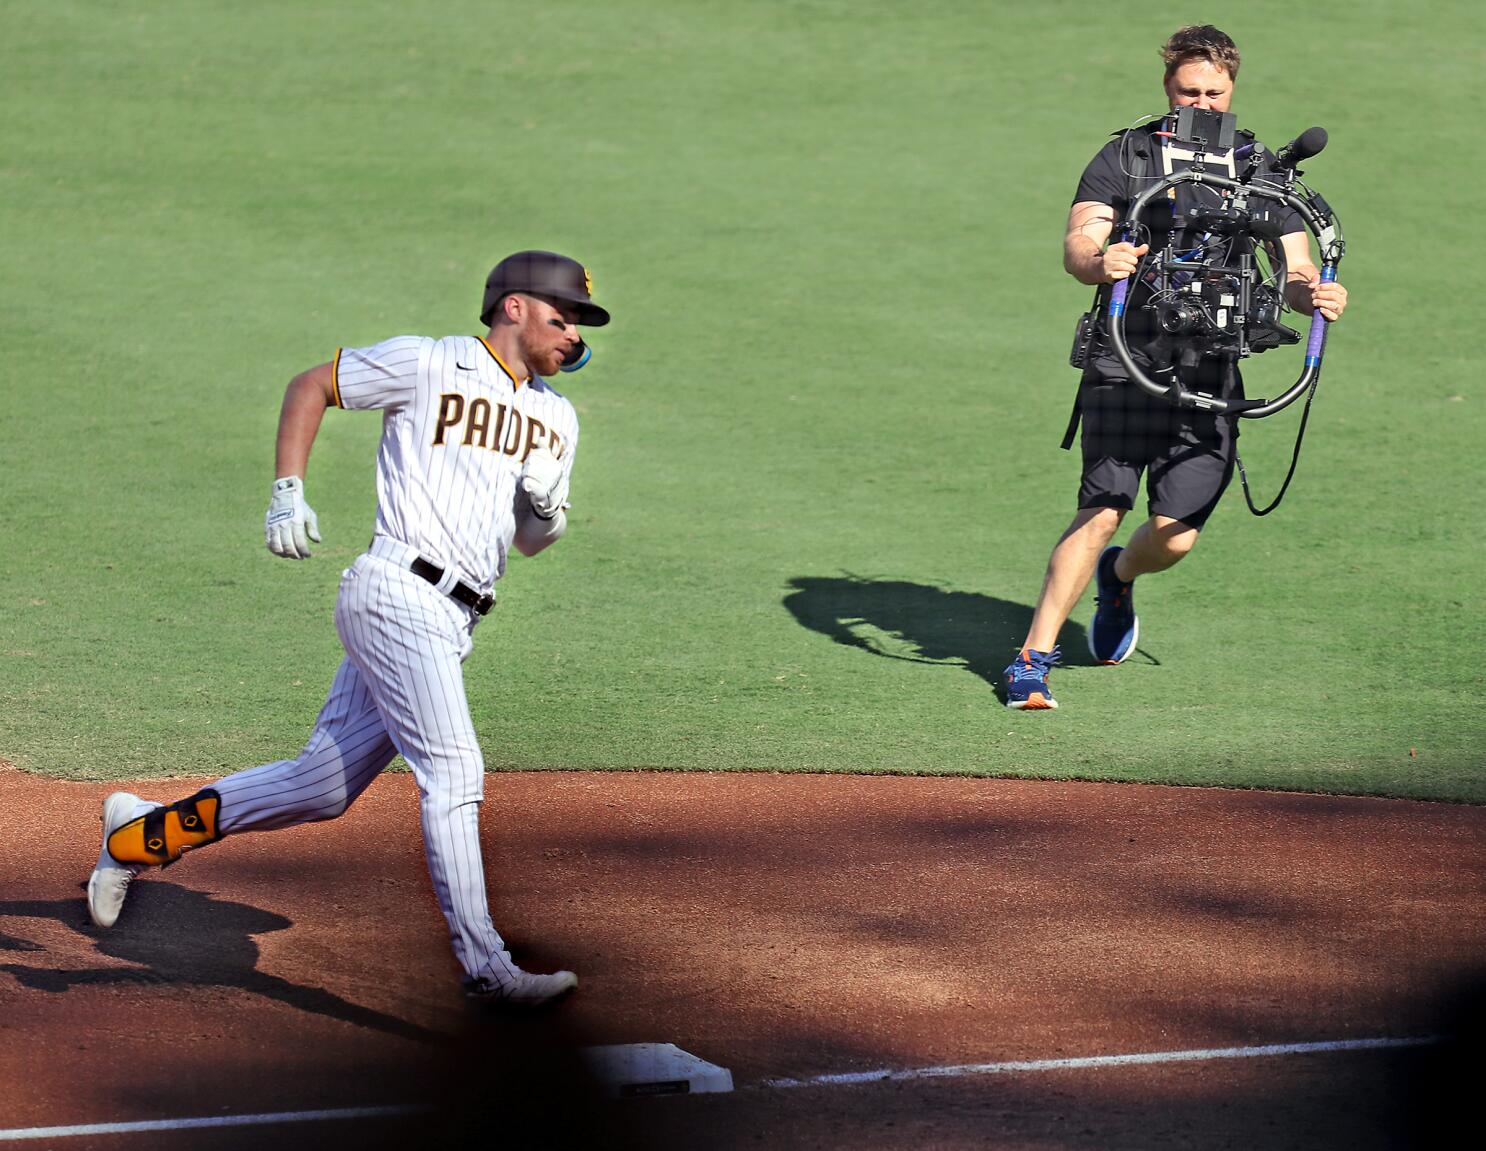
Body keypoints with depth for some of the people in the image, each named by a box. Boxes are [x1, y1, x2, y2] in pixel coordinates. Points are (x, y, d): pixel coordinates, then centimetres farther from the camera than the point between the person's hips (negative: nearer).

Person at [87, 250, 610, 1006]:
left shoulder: (554, 418, 18)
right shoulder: (429, 364, -1)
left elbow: (531, 541, 24)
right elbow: (310, 385, 8)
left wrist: (548, 511, 0)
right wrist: (287, 491, -4)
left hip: (452, 623, 8)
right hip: (397, 593, -8)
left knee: (322, 787, 9)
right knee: (452, 773, -16)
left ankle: (142, 835, 24)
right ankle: (484, 966, -17)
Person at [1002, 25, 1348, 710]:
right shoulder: (1127, 156, 5)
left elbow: (1295, 272, 9)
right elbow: (1077, 245, -8)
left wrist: (1313, 294, -16)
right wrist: (1098, 260, -33)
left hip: (1211, 376, 3)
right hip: (1125, 363, -2)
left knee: (1175, 536, -3)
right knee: (1101, 514, -17)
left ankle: (1118, 577, 33)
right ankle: (1033, 659, -13)